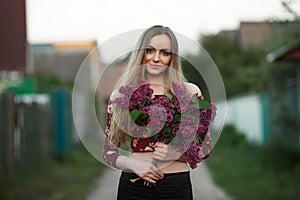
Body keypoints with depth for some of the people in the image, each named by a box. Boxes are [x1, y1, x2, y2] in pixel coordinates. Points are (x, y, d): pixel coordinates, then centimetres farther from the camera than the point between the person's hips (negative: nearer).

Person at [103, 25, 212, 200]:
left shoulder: (189, 92, 2)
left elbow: (205, 147, 4)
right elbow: (109, 151, 6)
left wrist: (176, 153, -13)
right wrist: (132, 163, -13)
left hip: (176, 185, 0)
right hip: (133, 185, 0)